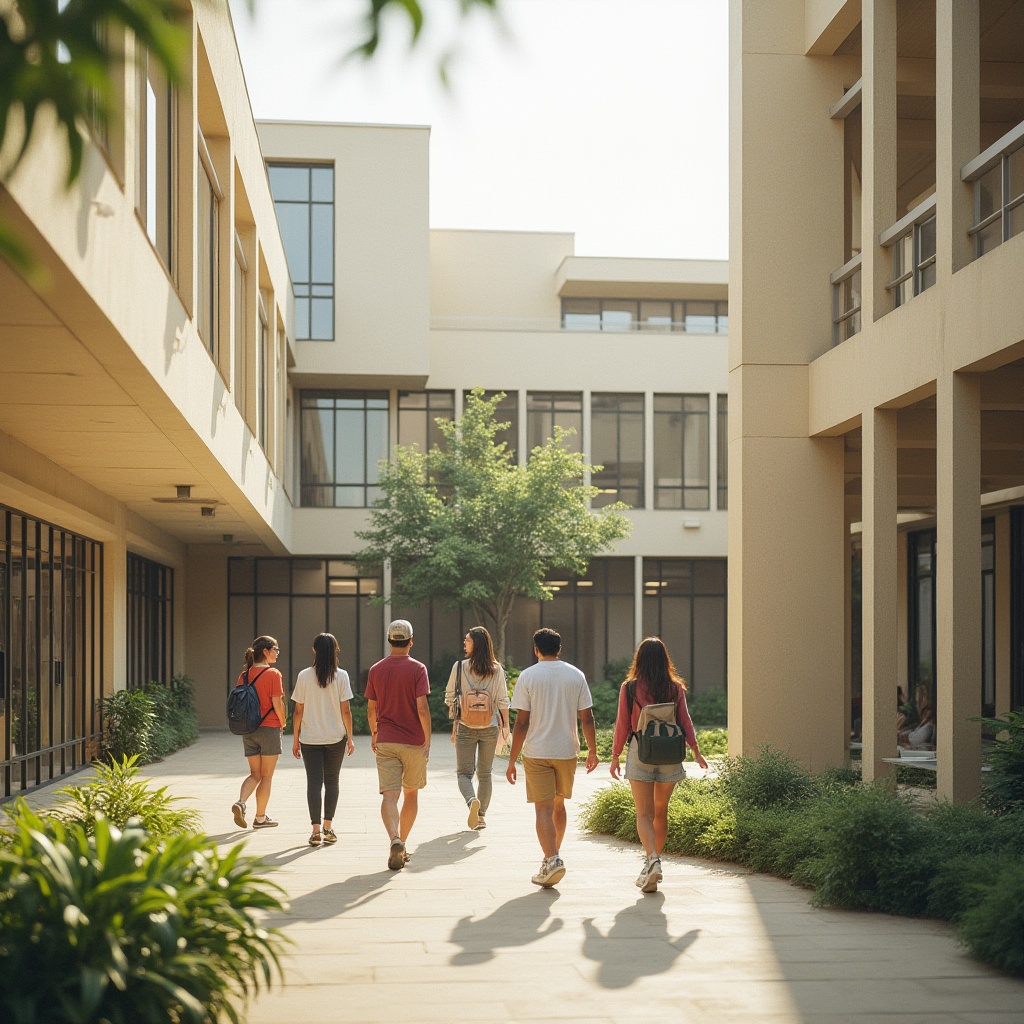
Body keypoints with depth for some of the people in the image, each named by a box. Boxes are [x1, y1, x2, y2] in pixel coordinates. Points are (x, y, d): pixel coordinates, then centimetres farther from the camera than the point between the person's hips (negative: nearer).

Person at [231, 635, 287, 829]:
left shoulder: (244, 675, 5)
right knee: (267, 776, 7)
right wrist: (282, 722, 3)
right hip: (269, 728, -5)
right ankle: (260, 817, 11)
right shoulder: (273, 674, -12)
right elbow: (277, 704, -14)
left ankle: (240, 802, -10)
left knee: (255, 774, 14)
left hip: (248, 730, 5)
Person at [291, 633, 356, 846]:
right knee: (331, 781, 13)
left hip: (310, 738, 0)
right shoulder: (341, 676, -5)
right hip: (336, 737, 0)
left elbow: (298, 711, -1)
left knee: (314, 783, 2)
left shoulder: (304, 676, -3)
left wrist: (295, 739, 7)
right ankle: (328, 828, 13)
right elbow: (346, 710, -5)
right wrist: (350, 738, 4)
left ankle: (316, 831, -4)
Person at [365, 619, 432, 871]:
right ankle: (403, 844, 21)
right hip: (413, 742, -1)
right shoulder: (417, 669, -7)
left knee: (389, 795, -5)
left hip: (385, 742, 1)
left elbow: (371, 709, 10)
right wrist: (428, 740, -8)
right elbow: (422, 708, -14)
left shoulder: (376, 670, 4)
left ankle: (395, 840, -28)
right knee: (411, 793, 15)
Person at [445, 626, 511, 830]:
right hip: (490, 727, 2)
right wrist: (505, 724, 10)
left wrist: (454, 722, 13)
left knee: (464, 772, 3)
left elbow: (450, 698, 0)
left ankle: (472, 801, -24)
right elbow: (503, 701, -2)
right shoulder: (497, 670, -3)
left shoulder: (459, 667, -6)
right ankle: (482, 815, 17)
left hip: (465, 728, -2)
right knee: (485, 774, 15)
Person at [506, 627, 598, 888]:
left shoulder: (528, 676, -5)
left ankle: (552, 859, -18)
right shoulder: (576, 675, 3)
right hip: (567, 751, 3)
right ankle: (554, 854, 29)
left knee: (543, 808, -3)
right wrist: (592, 751, 14)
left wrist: (512, 760, -4)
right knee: (558, 805, 19)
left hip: (536, 753, -3)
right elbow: (587, 718, 2)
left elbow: (522, 722, -8)